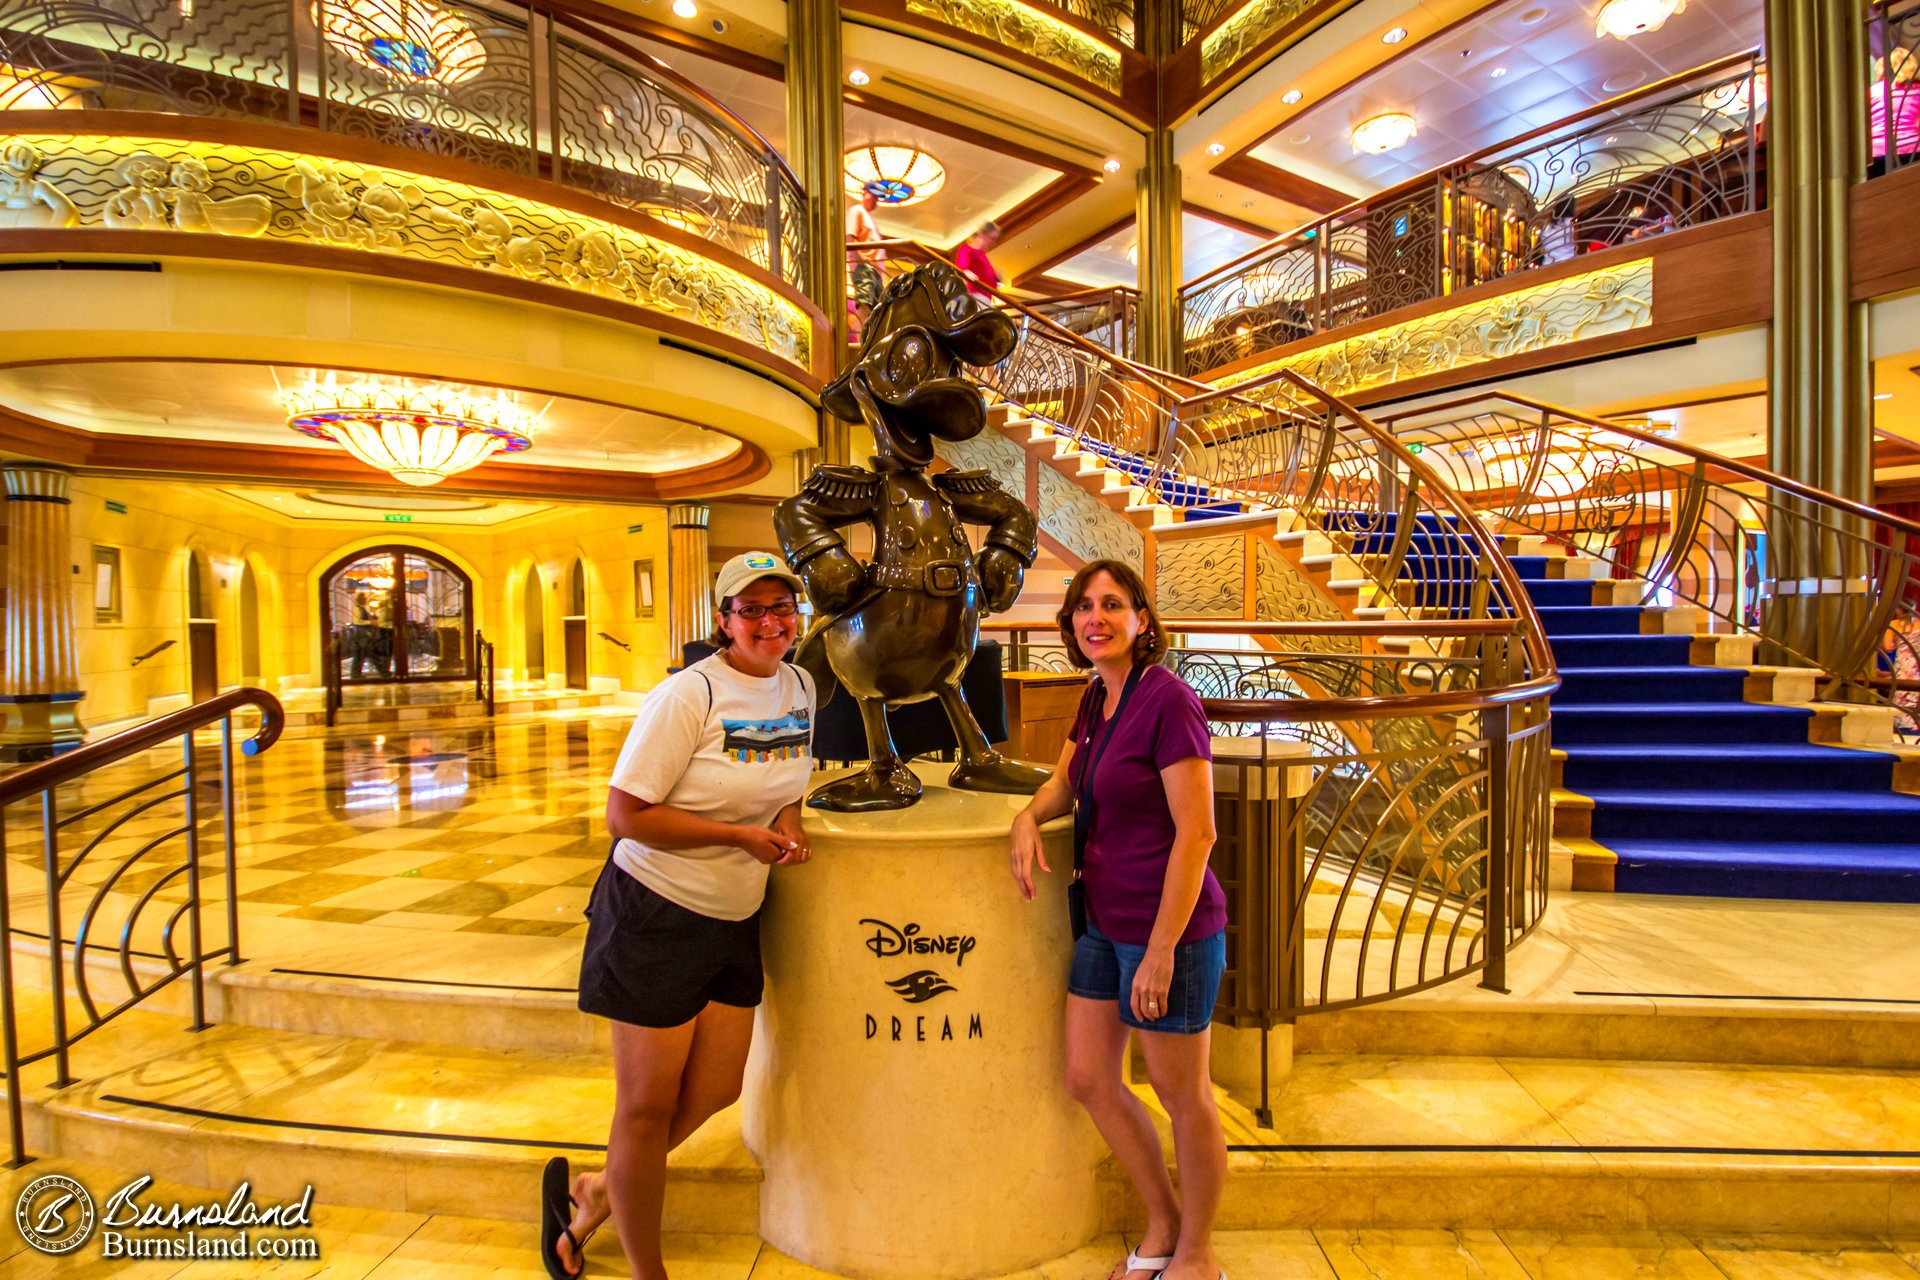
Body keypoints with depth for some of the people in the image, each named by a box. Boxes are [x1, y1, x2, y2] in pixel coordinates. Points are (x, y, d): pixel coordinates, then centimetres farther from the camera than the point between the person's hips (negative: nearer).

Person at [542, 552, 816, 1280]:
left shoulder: (800, 687, 1)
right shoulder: (688, 695, -20)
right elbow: (626, 814, -19)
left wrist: (787, 824, -6)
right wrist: (740, 835, -22)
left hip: (735, 920, 7)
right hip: (656, 915, -7)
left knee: (716, 1089, 17)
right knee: (648, 1105, 9)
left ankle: (593, 1194, 43)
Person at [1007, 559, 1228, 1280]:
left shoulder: (1168, 700, -18)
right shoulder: (1097, 698, 6)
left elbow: (1196, 832, -20)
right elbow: (1065, 781, 19)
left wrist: (1161, 950, -19)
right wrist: (1028, 818, -3)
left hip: (1169, 926, -8)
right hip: (1105, 921, 8)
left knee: (1182, 1095, 12)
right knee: (1088, 1079, 16)